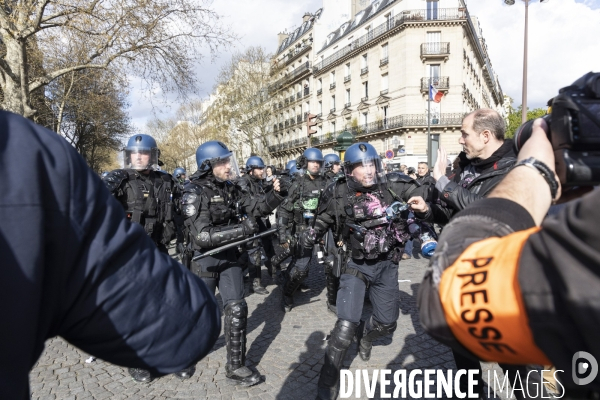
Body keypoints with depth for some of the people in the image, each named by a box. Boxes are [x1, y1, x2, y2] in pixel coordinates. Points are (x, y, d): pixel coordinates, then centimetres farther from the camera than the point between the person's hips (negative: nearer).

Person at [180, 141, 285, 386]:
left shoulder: (231, 188, 1)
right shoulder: (195, 193, -18)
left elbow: (255, 207, 8)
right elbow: (203, 235, -27)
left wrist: (275, 195, -11)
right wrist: (242, 229, -31)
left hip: (229, 256, 5)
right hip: (205, 260, -5)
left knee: (237, 309, 3)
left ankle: (235, 366, 18)